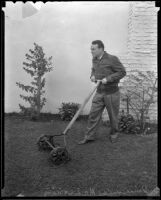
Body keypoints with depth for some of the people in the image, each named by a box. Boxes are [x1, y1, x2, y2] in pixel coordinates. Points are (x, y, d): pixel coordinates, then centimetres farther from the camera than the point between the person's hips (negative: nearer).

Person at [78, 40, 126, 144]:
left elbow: (122, 72, -13)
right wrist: (92, 75, 1)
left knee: (113, 116, 10)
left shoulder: (112, 59, -15)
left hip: (112, 93, -5)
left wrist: (108, 78, -21)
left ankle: (114, 134, 34)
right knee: (93, 114, 3)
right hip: (99, 92, 5)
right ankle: (89, 136, 14)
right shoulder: (94, 60, 5)